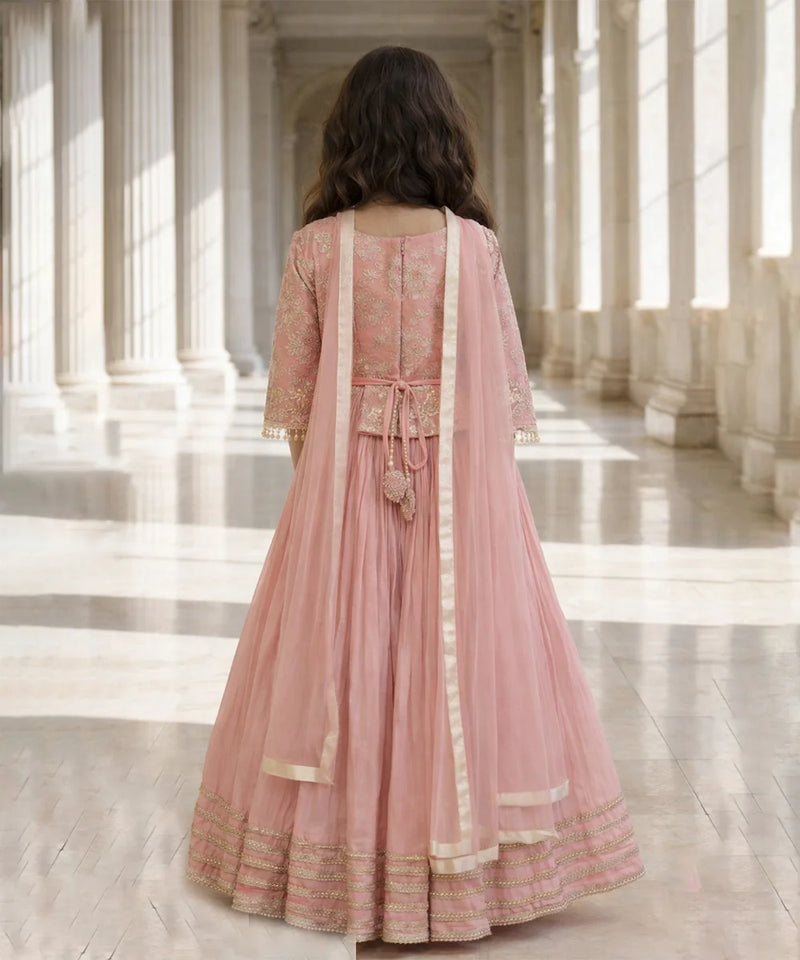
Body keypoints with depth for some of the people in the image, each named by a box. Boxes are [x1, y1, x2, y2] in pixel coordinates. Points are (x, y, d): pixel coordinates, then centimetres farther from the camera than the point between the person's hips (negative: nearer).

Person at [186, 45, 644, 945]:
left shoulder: (316, 246, -5)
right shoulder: (475, 244, -6)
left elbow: (292, 390, 0)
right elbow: (506, 384, -2)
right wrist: (490, 486, 10)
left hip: (343, 484, 1)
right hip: (461, 485, 0)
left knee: (340, 669, 9)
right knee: (464, 661, 7)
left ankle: (339, 869, 17)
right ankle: (462, 871, 13)